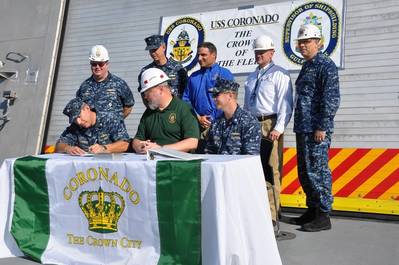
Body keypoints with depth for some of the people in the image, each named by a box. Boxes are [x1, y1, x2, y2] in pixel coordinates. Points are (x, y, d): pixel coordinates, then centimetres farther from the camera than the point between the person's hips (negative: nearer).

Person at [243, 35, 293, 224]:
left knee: (270, 171, -8)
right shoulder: (252, 77, 21)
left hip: (270, 125, -7)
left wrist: (278, 128, -18)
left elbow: (285, 105, -9)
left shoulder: (279, 74, -2)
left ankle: (271, 215, -2)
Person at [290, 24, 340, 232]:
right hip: (302, 128, 10)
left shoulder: (326, 66, -8)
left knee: (317, 171, -5)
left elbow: (331, 99, -16)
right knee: (304, 172, 14)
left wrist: (322, 127, -19)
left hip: (316, 130, -9)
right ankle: (312, 210, 26)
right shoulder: (306, 66, 20)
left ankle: (323, 216, 5)